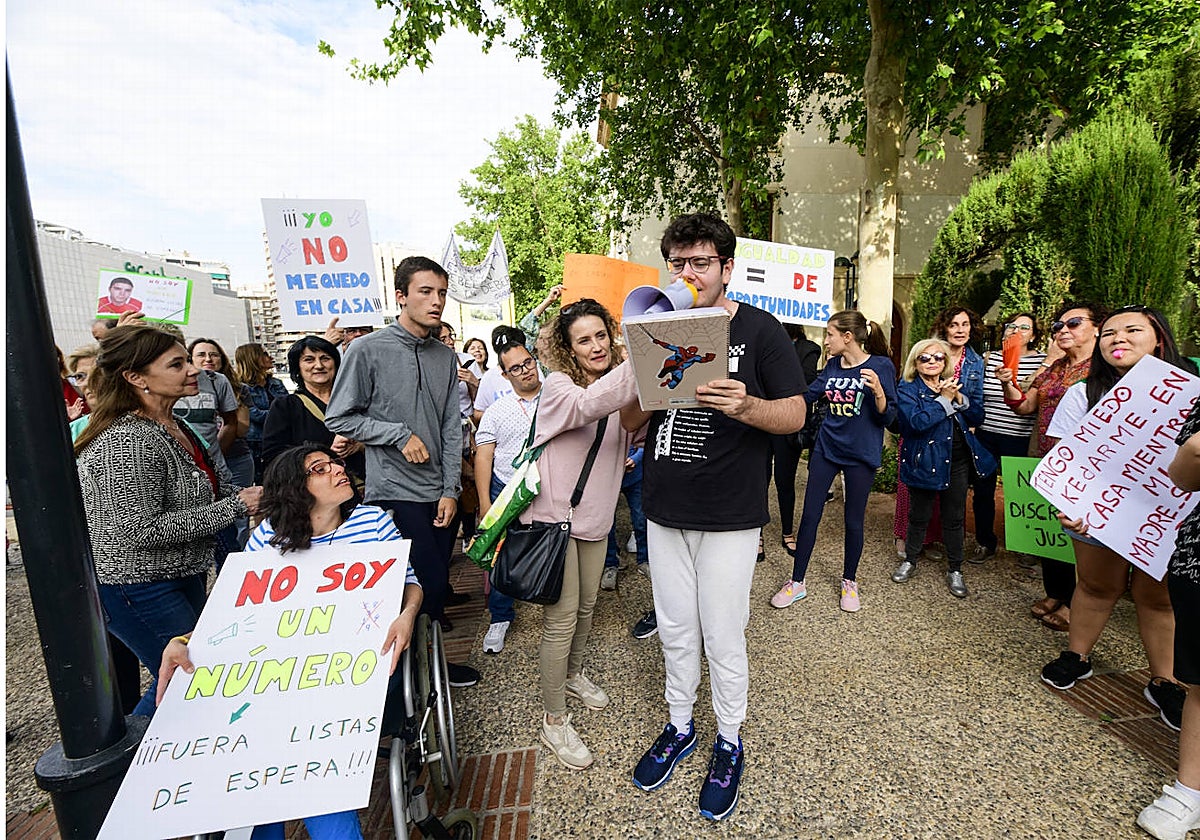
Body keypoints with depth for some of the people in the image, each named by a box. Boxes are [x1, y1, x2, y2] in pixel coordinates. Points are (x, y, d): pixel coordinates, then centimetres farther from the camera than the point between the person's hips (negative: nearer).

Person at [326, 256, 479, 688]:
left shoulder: (446, 357, 7)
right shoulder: (368, 350, -7)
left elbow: (452, 428, 6)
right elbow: (339, 418, -4)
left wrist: (451, 490, 1)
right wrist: (400, 435, -12)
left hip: (439, 493, 5)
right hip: (395, 491, -5)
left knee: (436, 583, 14)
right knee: (428, 582, -6)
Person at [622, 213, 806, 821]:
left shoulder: (759, 329, -5)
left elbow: (795, 416, -7)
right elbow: (629, 420, 7)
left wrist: (745, 406, -28)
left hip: (729, 516, -4)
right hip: (664, 510, 4)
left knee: (722, 637, 8)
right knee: (674, 630, 17)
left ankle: (729, 742, 33)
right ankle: (680, 726, 40)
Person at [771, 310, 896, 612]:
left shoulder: (881, 365, -11)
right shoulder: (832, 365, 3)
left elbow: (887, 418, -13)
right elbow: (806, 396, 9)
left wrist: (877, 390, -29)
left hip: (860, 455, -4)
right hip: (826, 449, 4)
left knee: (853, 521, 9)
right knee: (809, 515, 5)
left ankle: (849, 582, 31)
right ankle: (797, 582, 18)